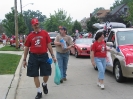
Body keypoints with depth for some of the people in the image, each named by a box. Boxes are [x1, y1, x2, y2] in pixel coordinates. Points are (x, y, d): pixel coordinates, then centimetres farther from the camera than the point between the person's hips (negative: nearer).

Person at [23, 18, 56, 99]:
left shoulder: (45, 33, 1)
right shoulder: (30, 36, 3)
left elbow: (49, 45, 4)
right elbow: (26, 48, 8)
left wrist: (53, 56, 0)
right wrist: (24, 60, 8)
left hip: (44, 56, 0)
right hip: (33, 57, 1)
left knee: (47, 74, 2)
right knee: (35, 75, 4)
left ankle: (44, 84, 36)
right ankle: (39, 92, 18)